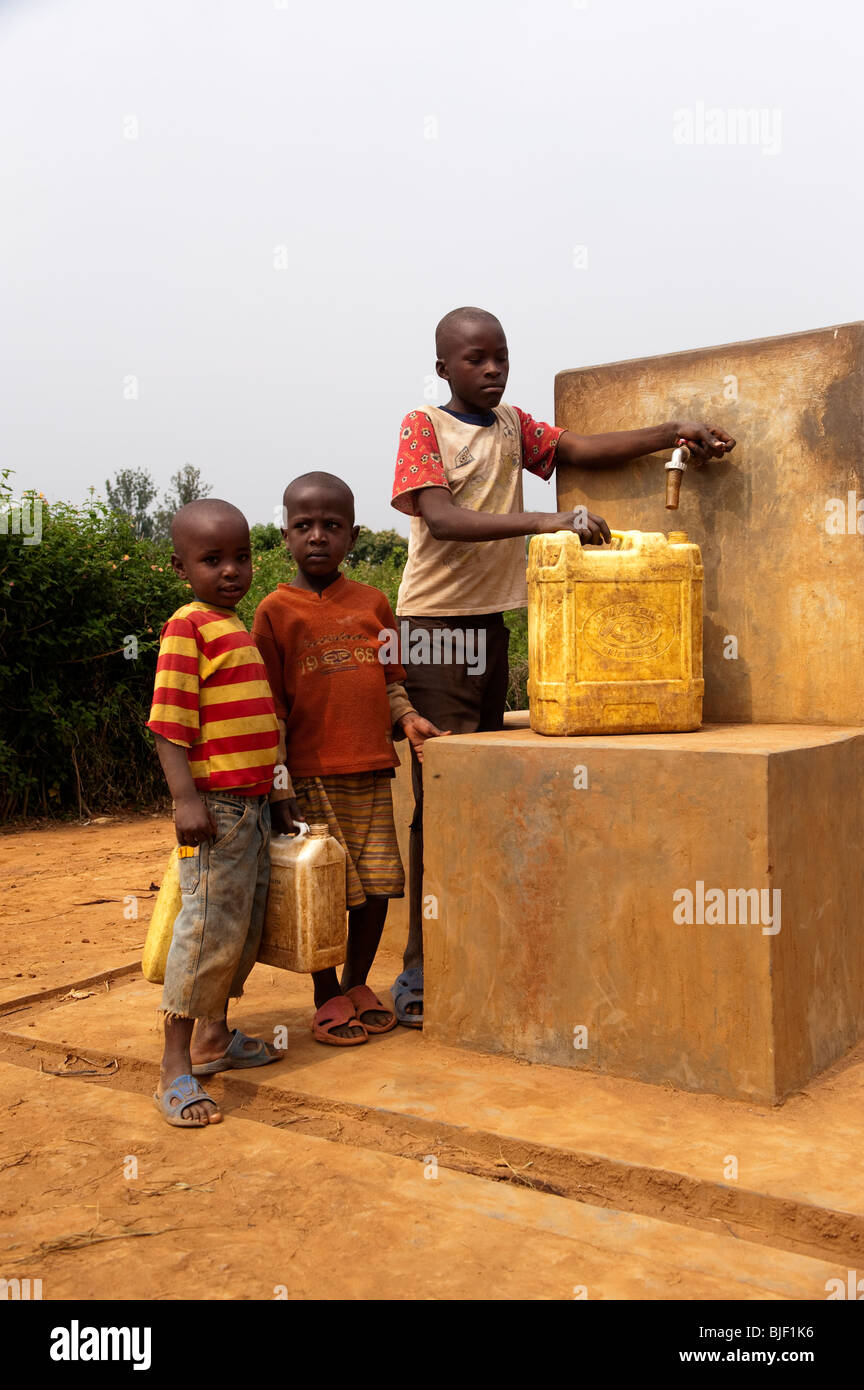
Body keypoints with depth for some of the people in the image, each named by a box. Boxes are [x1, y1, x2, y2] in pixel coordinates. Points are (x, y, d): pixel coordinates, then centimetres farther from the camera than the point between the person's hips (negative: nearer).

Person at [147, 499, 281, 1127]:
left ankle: (214, 1036, 29)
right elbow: (170, 722, -17)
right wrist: (187, 797, -25)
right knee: (210, 928, -8)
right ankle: (176, 1070, 1)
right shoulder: (188, 627, -10)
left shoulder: (239, 629, 16)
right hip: (213, 804, -9)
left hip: (253, 801, 9)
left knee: (246, 926, 15)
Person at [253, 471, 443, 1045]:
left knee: (379, 883, 7)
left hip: (373, 773, 4)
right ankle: (329, 998, 21)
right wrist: (279, 787, -7)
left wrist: (408, 717, -1)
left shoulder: (373, 603, 10)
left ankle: (358, 983, 28)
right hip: (313, 777, -4)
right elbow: (270, 707, -3)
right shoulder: (277, 609, -1)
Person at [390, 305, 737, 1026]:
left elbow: (580, 448, 2)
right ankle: (421, 973, -1)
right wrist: (545, 521, -30)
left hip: (492, 622, 6)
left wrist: (673, 433, -11)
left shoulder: (512, 424, 14)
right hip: (435, 625, -6)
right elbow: (441, 518, -19)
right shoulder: (423, 426, -4)